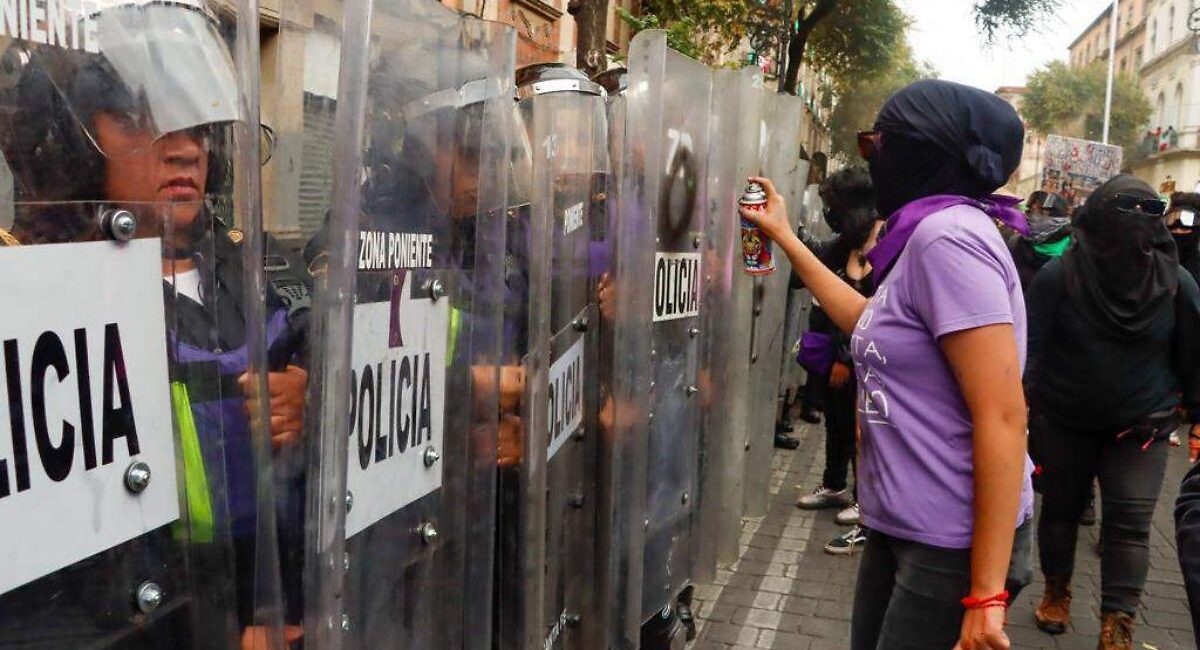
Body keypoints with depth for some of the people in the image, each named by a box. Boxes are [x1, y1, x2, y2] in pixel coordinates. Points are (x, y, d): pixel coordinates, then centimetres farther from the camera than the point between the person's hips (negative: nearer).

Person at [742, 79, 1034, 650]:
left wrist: (986, 593, -22)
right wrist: (784, 238, 26)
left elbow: (1003, 416, -24)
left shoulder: (947, 234, -20)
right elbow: (874, 325, 26)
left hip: (952, 544, -9)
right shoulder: (928, 234, 10)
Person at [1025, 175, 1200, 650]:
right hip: (1062, 421, -1)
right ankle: (1056, 592, 35)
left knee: (1130, 524, -3)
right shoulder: (1058, 275, -15)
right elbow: (1030, 345, -12)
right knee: (1060, 508, 14)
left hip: (1141, 427, 1)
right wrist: (1020, 405, -14)